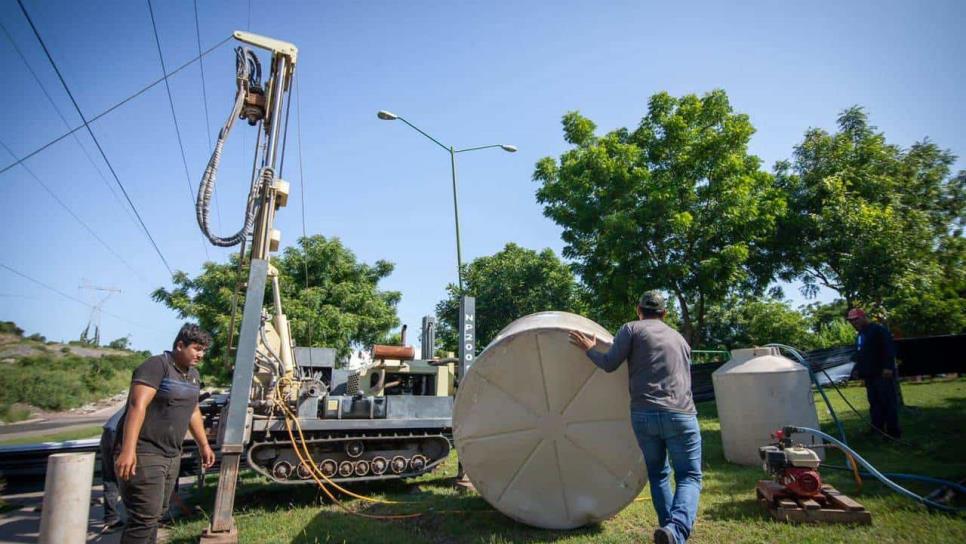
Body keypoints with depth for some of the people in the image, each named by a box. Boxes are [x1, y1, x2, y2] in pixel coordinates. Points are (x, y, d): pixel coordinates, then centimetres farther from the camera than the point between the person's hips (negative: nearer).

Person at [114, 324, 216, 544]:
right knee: (145, 517, -8)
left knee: (156, 514, 14)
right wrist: (128, 450, -29)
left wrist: (203, 445, 23)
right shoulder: (156, 366, -13)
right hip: (144, 454, -8)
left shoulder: (193, 374, 14)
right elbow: (137, 406, -22)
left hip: (172, 456, 9)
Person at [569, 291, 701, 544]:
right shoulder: (680, 339, 21)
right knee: (689, 477, 5)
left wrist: (589, 349, 17)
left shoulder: (631, 329, 6)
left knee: (658, 475, 19)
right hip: (681, 414, 1)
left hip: (643, 414, -1)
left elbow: (609, 364, 0)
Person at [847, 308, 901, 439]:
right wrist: (857, 369, 15)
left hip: (883, 374, -9)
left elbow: (889, 349, -16)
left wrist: (888, 367, -23)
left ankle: (893, 431, -1)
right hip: (869, 375, 9)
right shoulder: (860, 336, 21)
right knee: (874, 403, 10)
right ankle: (876, 430, 14)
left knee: (888, 402, -5)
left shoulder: (879, 330, -6)